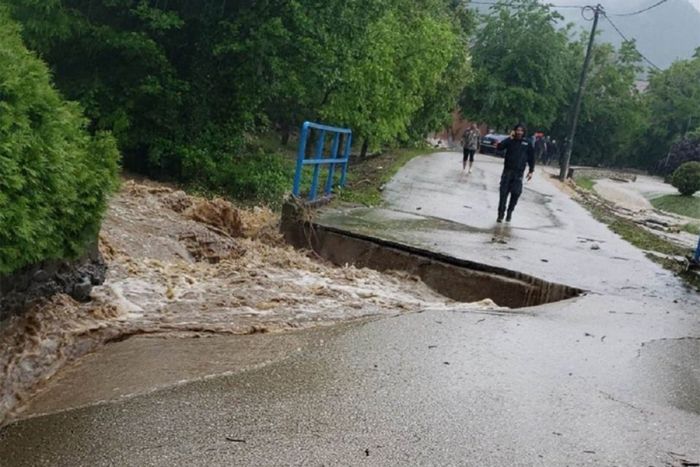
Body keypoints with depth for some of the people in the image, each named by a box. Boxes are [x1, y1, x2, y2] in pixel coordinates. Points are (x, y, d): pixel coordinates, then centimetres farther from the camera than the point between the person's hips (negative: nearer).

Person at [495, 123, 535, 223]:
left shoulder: (527, 143, 4)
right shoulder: (510, 140, 2)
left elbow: (531, 157, 9)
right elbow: (500, 147, -13)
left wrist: (531, 171, 5)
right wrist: (510, 138, -18)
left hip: (519, 173, 0)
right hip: (507, 171, 0)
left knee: (516, 193, -7)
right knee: (503, 193, -3)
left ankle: (510, 212, 15)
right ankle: (500, 214, 3)